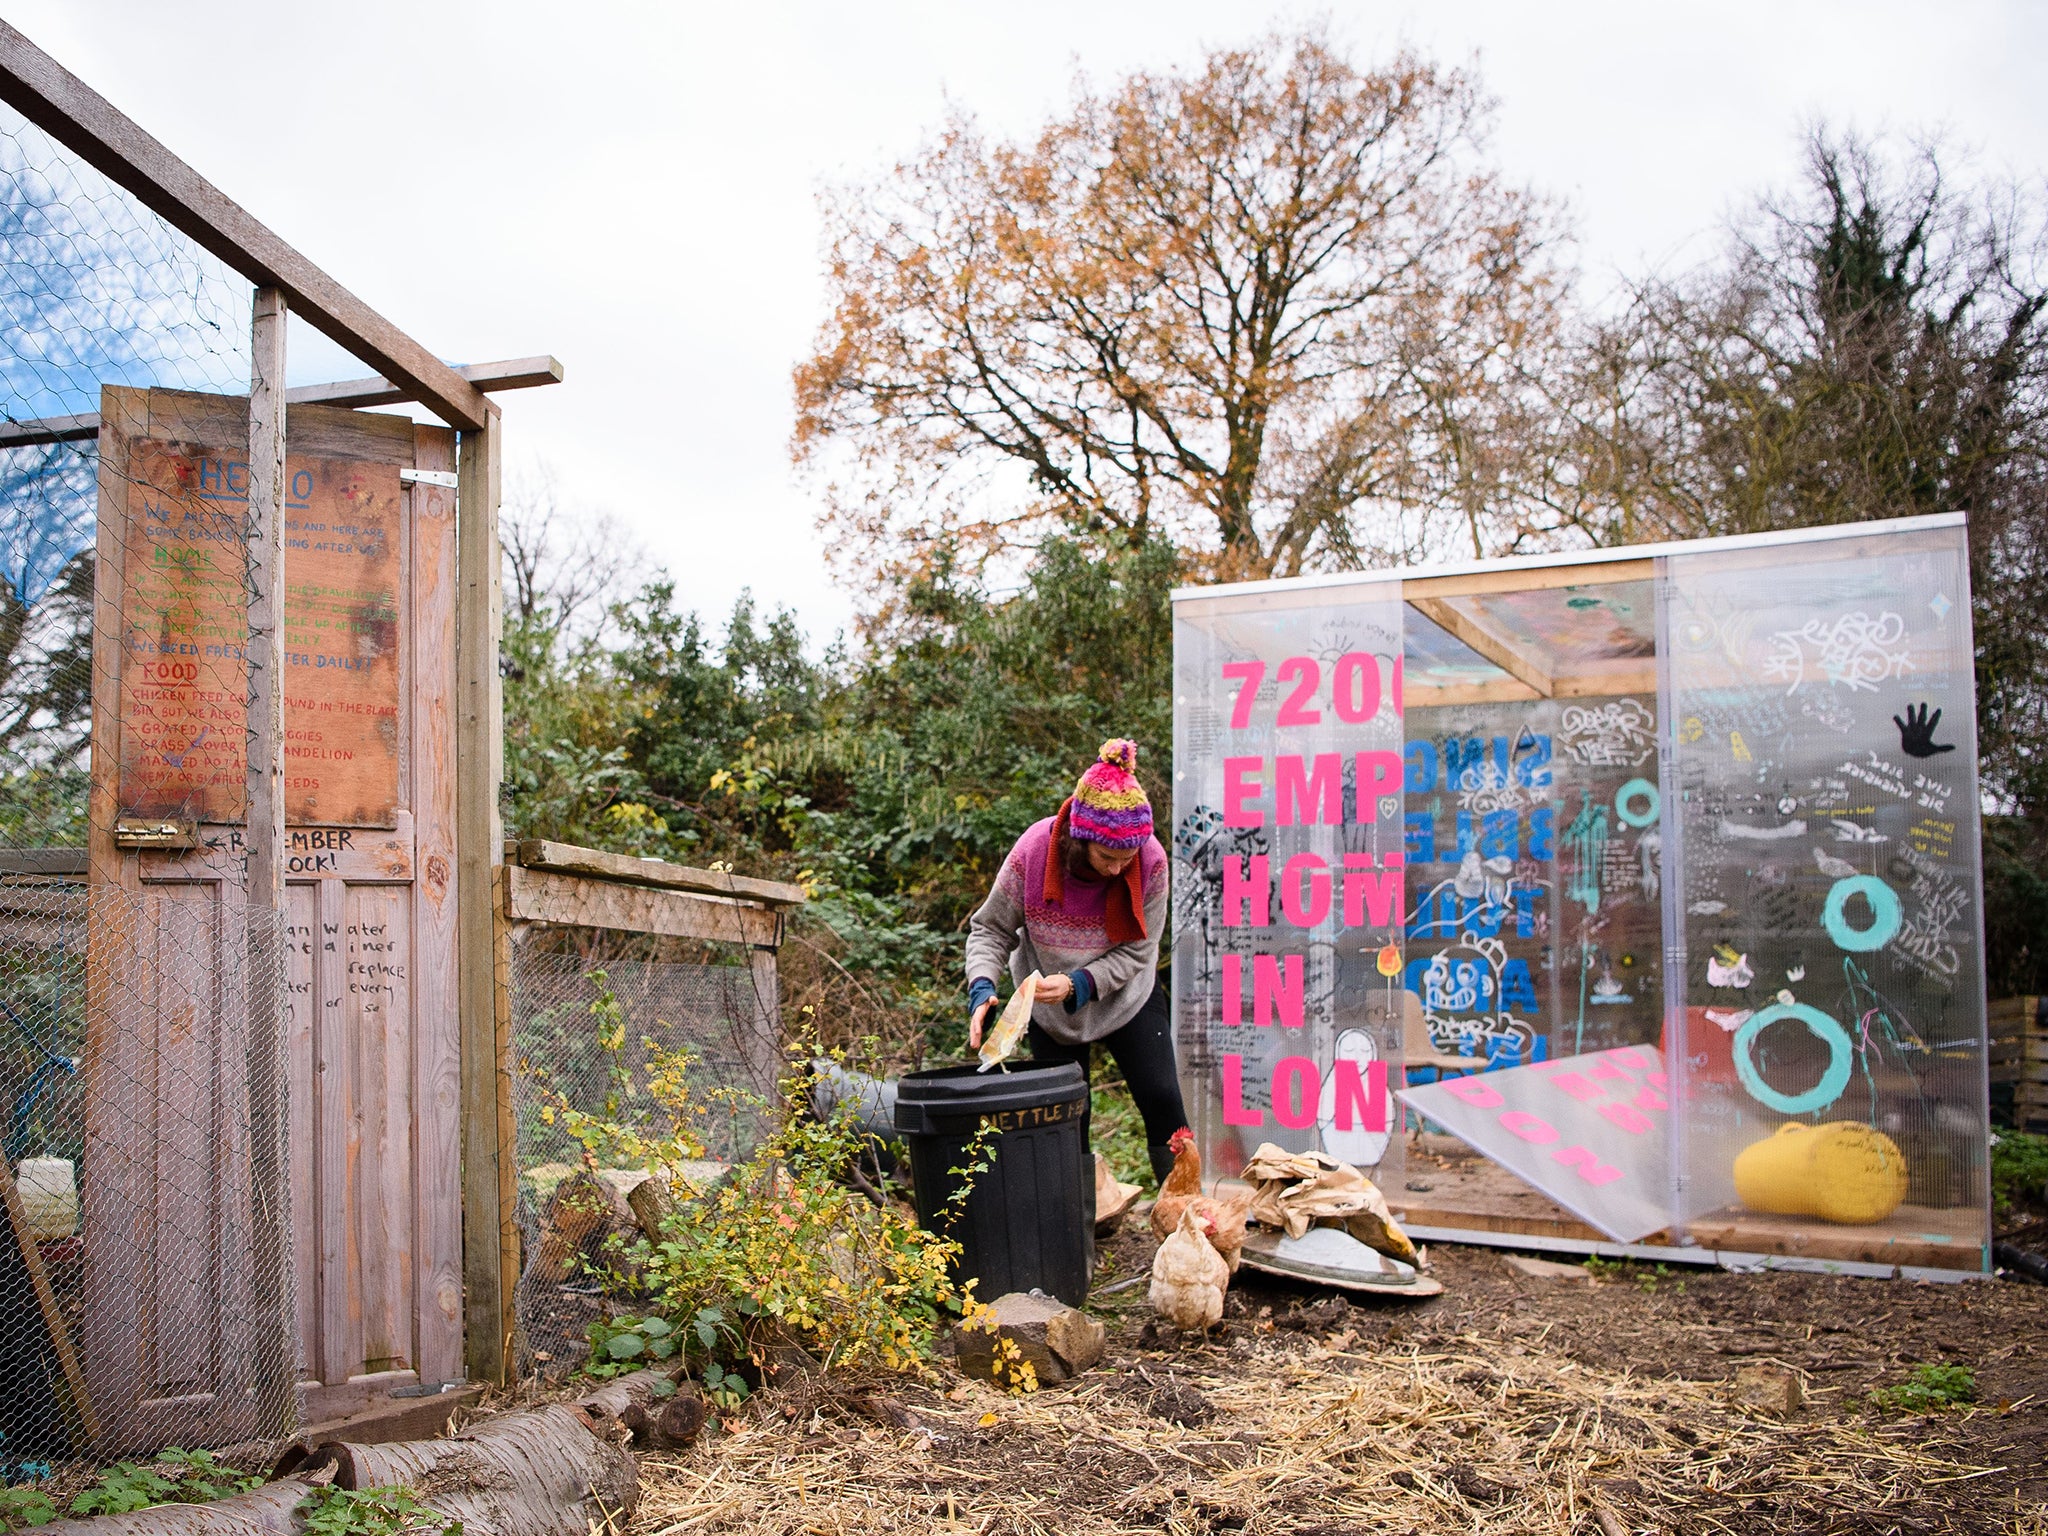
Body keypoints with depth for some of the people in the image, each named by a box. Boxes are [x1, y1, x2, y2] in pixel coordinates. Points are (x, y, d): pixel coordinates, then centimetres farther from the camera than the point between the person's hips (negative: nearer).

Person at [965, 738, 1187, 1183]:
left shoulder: (1151, 861, -26)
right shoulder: (1033, 852, -28)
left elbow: (1136, 952, -18)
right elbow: (991, 929, -15)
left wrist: (1078, 984, -33)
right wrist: (982, 989, -32)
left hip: (1127, 995, 0)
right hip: (1050, 1006, 0)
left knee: (1162, 1099, -5)